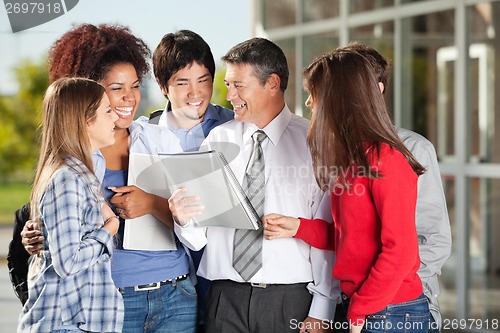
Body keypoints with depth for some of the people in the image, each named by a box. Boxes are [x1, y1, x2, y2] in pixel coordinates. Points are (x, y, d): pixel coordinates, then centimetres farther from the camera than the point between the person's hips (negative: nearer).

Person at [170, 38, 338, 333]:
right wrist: (183, 218, -16)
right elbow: (198, 238, 6)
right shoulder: (218, 139, 7)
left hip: (290, 299, -3)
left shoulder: (312, 142, -2)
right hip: (226, 297, 3)